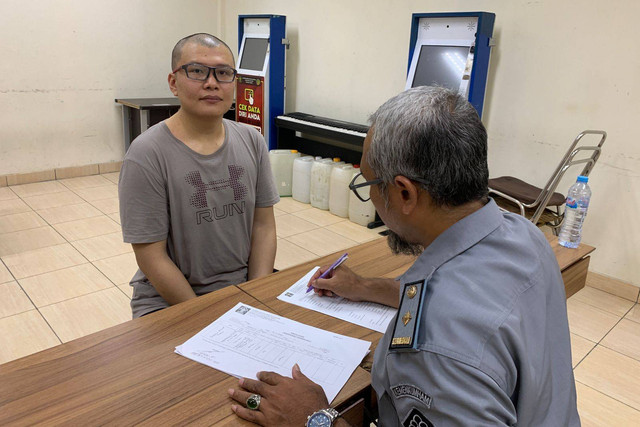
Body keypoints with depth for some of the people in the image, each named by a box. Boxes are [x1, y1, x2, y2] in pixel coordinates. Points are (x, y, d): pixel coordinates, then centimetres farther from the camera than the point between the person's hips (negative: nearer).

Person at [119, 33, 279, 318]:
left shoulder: (252, 142, 2)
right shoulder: (147, 155, -12)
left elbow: (263, 225, 4)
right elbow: (152, 257, -11)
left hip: (243, 287, 4)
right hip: (168, 301, -4)